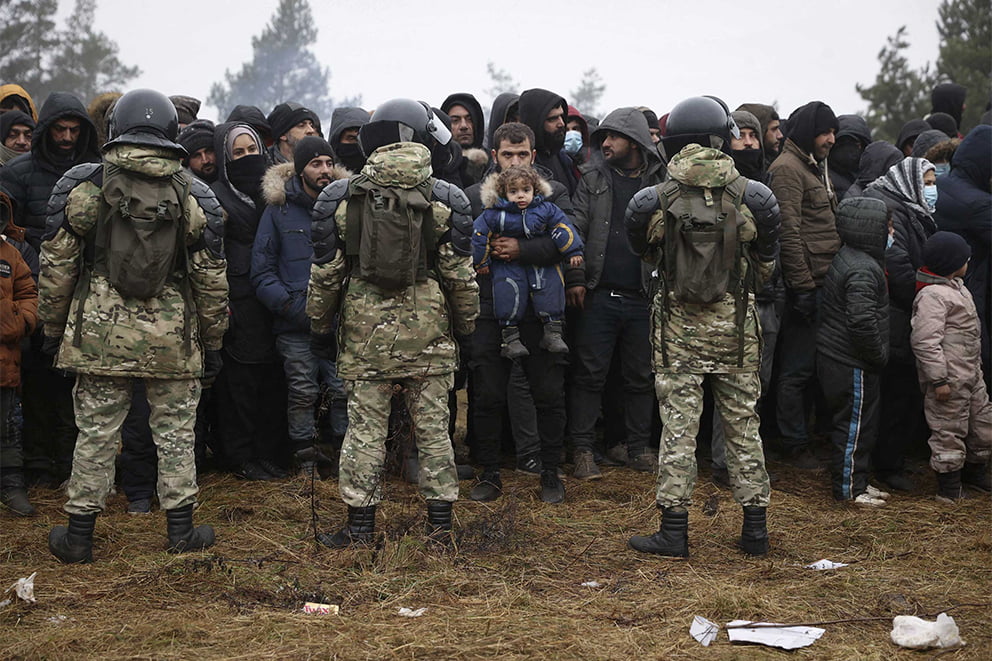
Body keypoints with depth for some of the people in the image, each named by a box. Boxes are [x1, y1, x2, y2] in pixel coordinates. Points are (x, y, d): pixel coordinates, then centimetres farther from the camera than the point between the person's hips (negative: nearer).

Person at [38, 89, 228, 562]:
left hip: (100, 333, 0)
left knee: (96, 433, 7)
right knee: (175, 431, 11)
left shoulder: (85, 187, -1)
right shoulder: (190, 194, 2)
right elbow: (210, 276, 4)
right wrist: (213, 340, 12)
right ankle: (181, 529, 17)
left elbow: (57, 265, 1)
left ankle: (78, 535, 16)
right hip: (173, 339, 0)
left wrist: (52, 327, 12)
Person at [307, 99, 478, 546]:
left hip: (365, 330, 0)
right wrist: (466, 325, 13)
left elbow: (325, 273, 2)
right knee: (433, 427, 8)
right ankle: (440, 521, 14)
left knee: (364, 428, 6)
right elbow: (460, 275, 0)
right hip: (428, 331, 0)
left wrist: (319, 325, 13)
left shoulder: (342, 198, 0)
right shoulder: (445, 200, -1)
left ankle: (360, 523, 11)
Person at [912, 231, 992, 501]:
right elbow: (925, 341, -25)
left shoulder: (957, 287, 13)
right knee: (949, 431, -1)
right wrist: (938, 379, -25)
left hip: (970, 373, 10)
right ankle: (948, 487, 11)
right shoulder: (933, 296, -20)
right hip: (949, 378, -10)